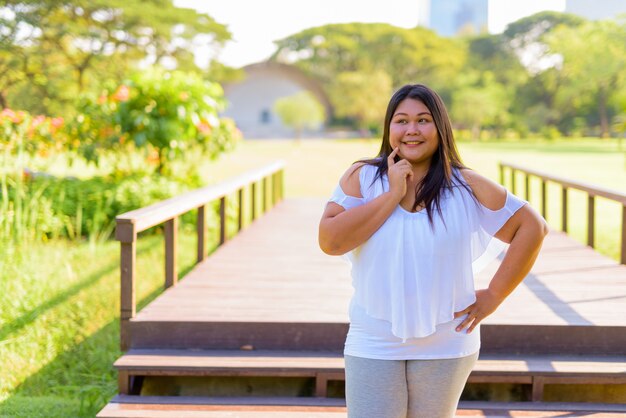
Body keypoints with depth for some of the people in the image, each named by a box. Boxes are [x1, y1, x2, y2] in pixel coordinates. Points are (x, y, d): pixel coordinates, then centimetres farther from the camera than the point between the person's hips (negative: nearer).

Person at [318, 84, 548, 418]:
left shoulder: (466, 186, -3)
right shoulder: (362, 177, -3)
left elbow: (532, 227, 0)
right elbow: (330, 241, -15)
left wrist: (494, 295, -4)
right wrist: (393, 195, -16)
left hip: (445, 345, 1)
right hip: (374, 345, -1)